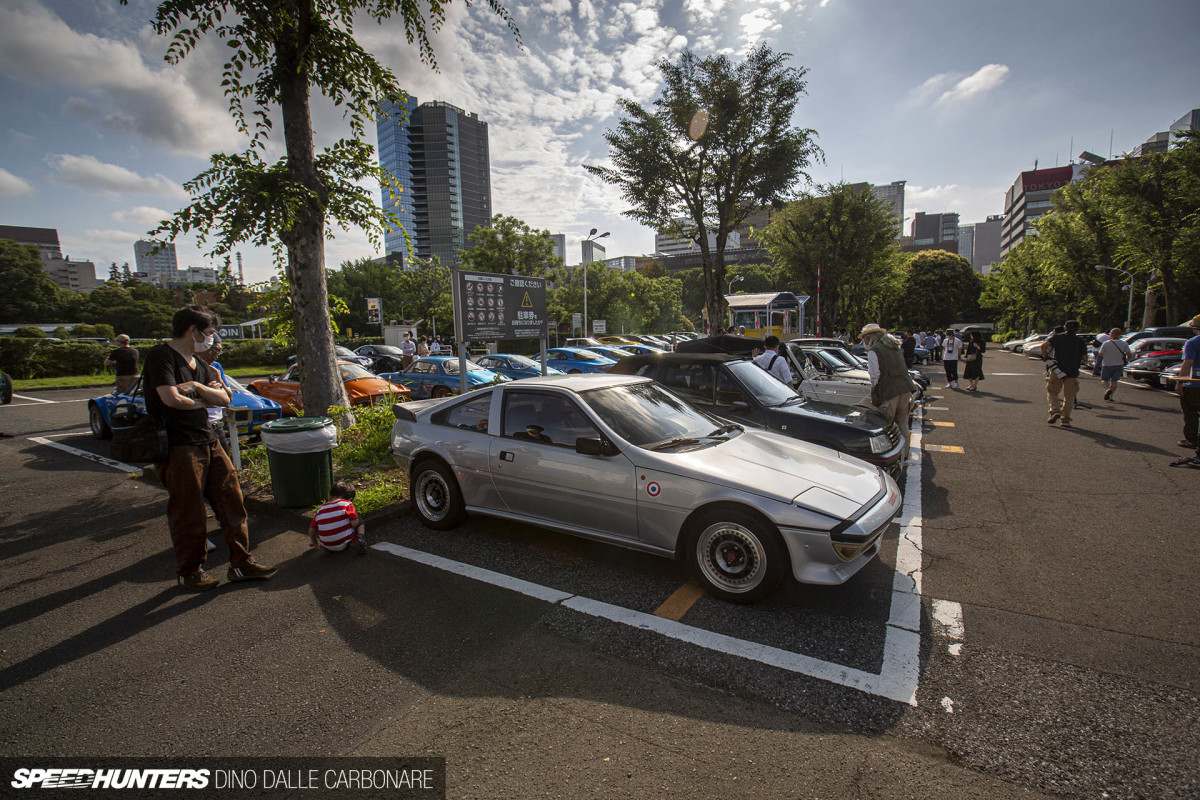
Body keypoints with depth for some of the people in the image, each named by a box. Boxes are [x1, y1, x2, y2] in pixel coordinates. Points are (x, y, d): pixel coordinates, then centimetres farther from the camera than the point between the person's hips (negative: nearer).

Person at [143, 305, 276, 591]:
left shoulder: (198, 363, 18)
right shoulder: (160, 356, -8)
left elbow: (224, 398, 10)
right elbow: (171, 398, -21)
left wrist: (197, 387, -9)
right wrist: (202, 400, -2)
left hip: (208, 441, 8)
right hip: (178, 447, -8)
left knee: (231, 500, 7)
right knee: (188, 512, 2)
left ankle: (241, 562, 15)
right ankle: (189, 572, 19)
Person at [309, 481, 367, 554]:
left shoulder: (320, 511, 7)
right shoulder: (347, 504, -6)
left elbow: (311, 530, 13)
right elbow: (355, 523, -13)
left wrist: (314, 542, 33)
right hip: (345, 544, -5)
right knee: (360, 522, 13)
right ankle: (360, 540, -10)